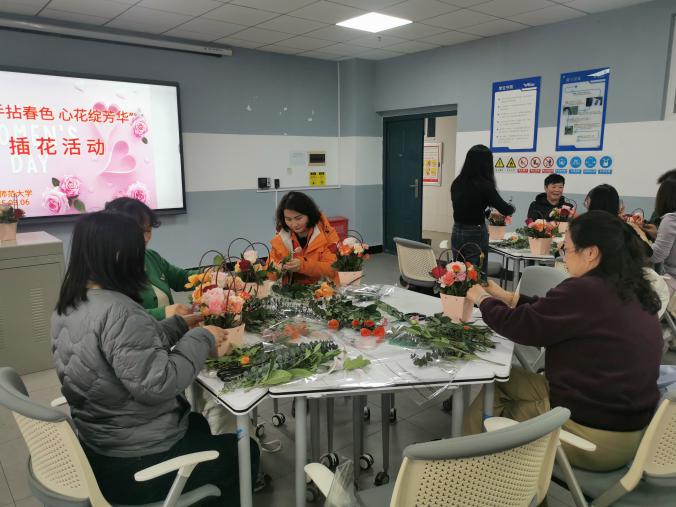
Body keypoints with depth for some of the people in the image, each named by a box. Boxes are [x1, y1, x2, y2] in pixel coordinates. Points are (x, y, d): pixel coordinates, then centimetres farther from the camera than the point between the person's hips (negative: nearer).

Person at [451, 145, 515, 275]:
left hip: (456, 233, 7)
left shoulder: (456, 183, 3)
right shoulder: (483, 185, -15)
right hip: (475, 235, -6)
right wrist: (511, 207, 13)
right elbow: (505, 210, -10)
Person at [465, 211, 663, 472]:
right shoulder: (633, 293, 3)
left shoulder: (585, 291, -25)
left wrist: (483, 300, 3)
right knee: (501, 379, 14)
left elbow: (519, 326, -15)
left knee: (485, 407, 12)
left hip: (591, 436, -8)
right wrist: (508, 297, 16)